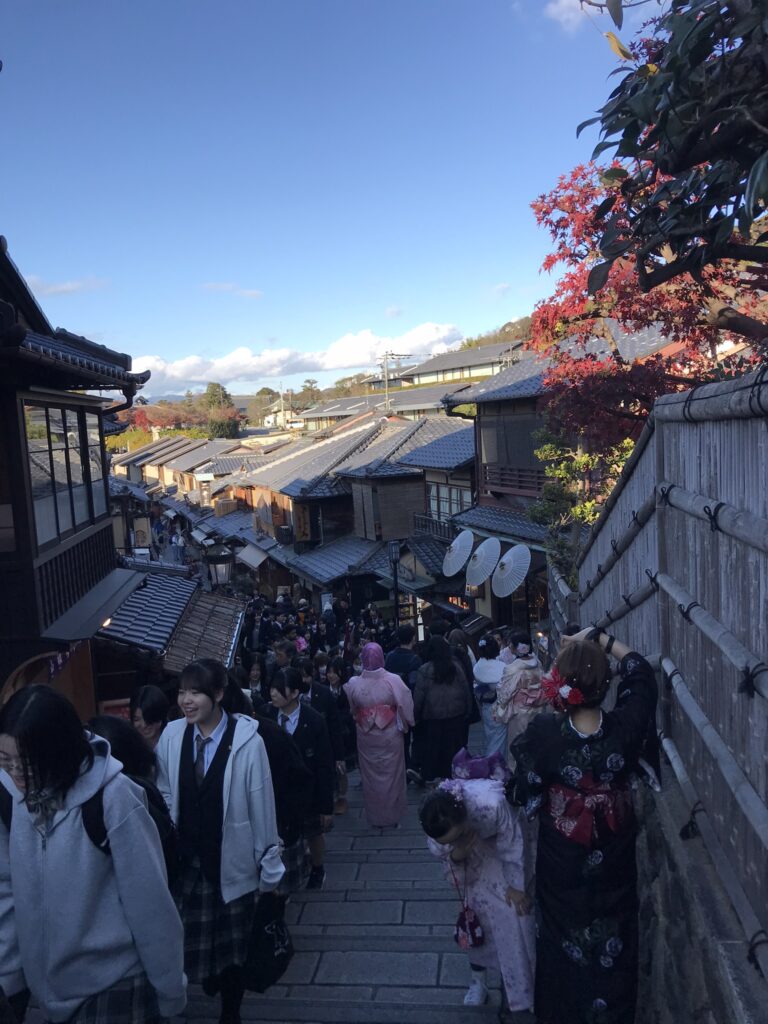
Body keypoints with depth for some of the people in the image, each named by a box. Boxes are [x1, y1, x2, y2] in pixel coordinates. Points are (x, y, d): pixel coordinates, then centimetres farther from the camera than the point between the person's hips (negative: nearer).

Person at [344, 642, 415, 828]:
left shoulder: (353, 683, -14)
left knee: (370, 777, 16)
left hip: (366, 737, 1)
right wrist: (407, 724, 6)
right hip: (390, 736, -1)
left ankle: (375, 817, 29)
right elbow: (406, 705, -12)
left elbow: (351, 710, 2)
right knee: (391, 775, 16)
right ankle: (393, 815, 30)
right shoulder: (393, 680, -19)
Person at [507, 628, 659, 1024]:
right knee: (613, 936, 25)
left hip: (561, 862, 0)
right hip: (614, 858, 1)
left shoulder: (543, 732, -28)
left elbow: (520, 792, -12)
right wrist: (599, 637, -1)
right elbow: (641, 671, -5)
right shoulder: (626, 725, -25)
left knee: (560, 933, 24)